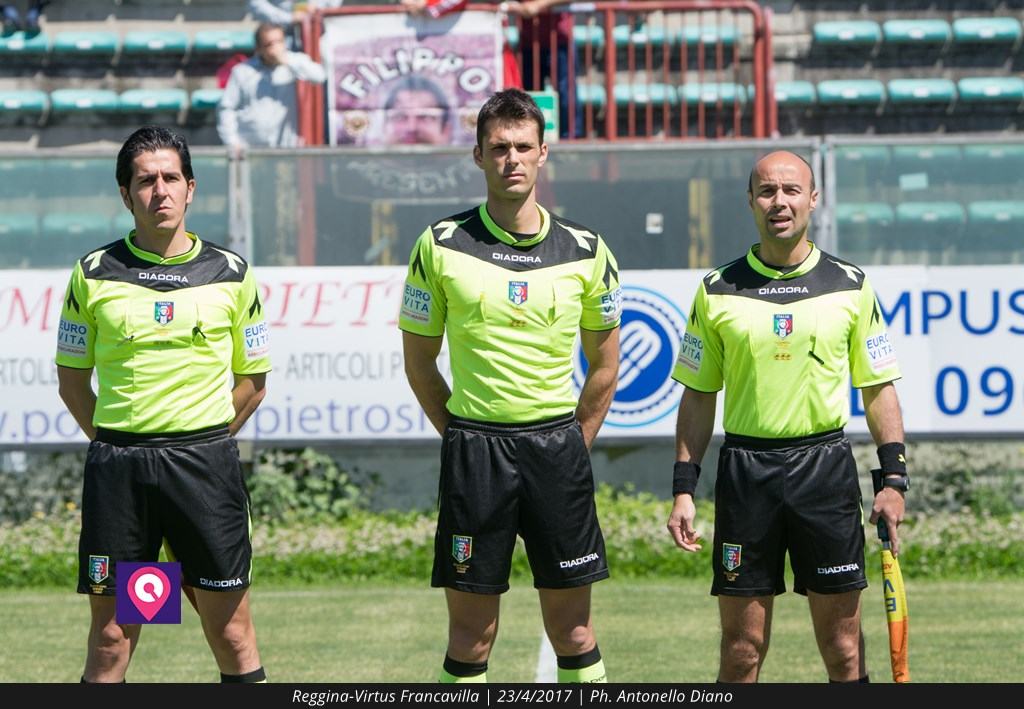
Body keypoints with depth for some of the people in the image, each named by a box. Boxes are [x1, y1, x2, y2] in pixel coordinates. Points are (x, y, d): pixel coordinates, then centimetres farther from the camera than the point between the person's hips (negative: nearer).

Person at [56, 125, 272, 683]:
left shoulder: (230, 274, 6)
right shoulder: (94, 274, 5)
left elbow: (253, 381, 12)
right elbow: (72, 379, 12)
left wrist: (202, 442, 5)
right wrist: (115, 444, 3)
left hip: (206, 462, 0)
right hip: (117, 465, 0)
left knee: (230, 632, 0)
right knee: (110, 641, 0)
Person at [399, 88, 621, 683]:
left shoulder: (585, 251, 4)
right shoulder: (441, 246, 0)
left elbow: (605, 365, 13)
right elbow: (419, 361, 7)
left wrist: (573, 445, 7)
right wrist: (462, 436, 3)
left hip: (557, 445, 1)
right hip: (474, 447, -1)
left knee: (573, 630, 3)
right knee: (472, 634, 0)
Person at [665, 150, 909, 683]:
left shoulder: (850, 287, 5)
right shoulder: (717, 291, 5)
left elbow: (878, 389, 8)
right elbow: (698, 397, 9)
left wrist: (894, 478, 0)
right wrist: (684, 488, 2)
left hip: (827, 464, 0)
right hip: (744, 472, 0)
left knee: (842, 647, 0)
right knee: (742, 647, 0)